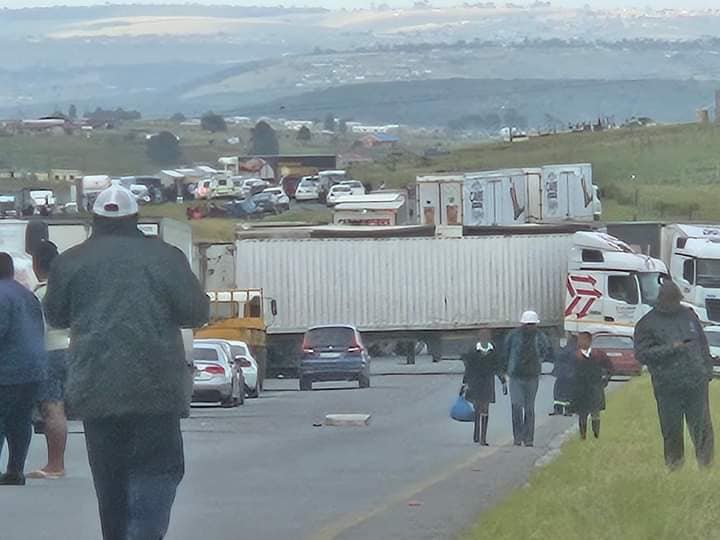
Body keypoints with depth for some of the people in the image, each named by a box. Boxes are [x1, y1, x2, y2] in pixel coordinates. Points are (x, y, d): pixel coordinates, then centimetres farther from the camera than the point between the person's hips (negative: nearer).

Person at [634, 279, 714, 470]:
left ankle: (706, 466, 14)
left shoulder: (688, 315, 12)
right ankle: (674, 466, 20)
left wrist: (708, 370, 13)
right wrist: (671, 348, -17)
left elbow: (703, 345, 20)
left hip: (697, 383, 3)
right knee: (672, 431, 5)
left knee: (702, 426, 4)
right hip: (668, 388, -3)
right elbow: (641, 354, -11)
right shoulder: (647, 324, -1)